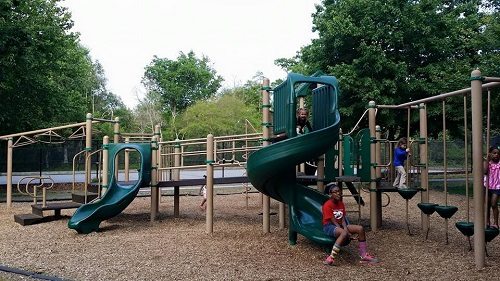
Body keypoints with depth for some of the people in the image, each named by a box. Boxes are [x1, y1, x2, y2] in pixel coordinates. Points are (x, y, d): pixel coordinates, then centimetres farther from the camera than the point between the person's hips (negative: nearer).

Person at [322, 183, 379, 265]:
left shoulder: (341, 204, 9)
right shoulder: (327, 205, -15)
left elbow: (342, 219, 2)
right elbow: (334, 221, -18)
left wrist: (346, 229, -18)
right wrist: (346, 232, -21)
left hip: (340, 225, 8)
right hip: (329, 226, -8)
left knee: (360, 228, -11)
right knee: (344, 233, -38)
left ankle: (363, 255, -6)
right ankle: (331, 258, -39)